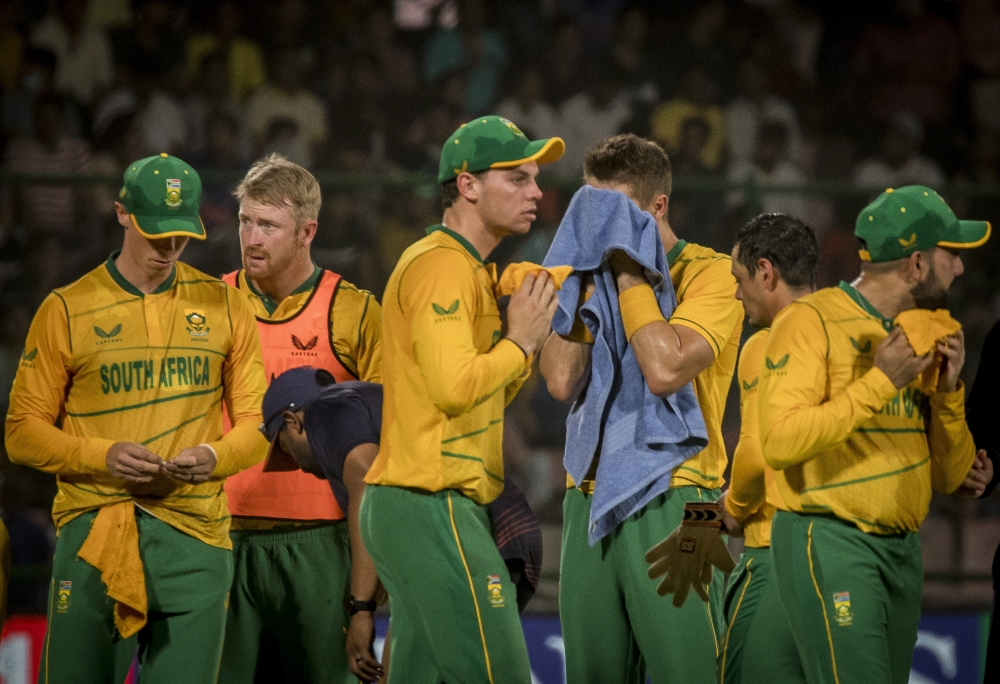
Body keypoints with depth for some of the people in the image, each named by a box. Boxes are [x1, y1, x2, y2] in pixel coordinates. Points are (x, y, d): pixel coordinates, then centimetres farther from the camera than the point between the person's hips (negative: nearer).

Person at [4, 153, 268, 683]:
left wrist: (214, 457, -8)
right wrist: (103, 457, -13)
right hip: (92, 533, -2)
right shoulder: (65, 311, 4)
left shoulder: (222, 306, 11)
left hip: (194, 536, 2)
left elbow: (256, 421, 14)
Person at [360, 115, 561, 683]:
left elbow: (485, 399, 20)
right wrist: (520, 341, -9)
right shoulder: (442, 264, -11)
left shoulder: (470, 271, 21)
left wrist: (527, 341, 8)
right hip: (433, 508, -11)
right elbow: (453, 389, -22)